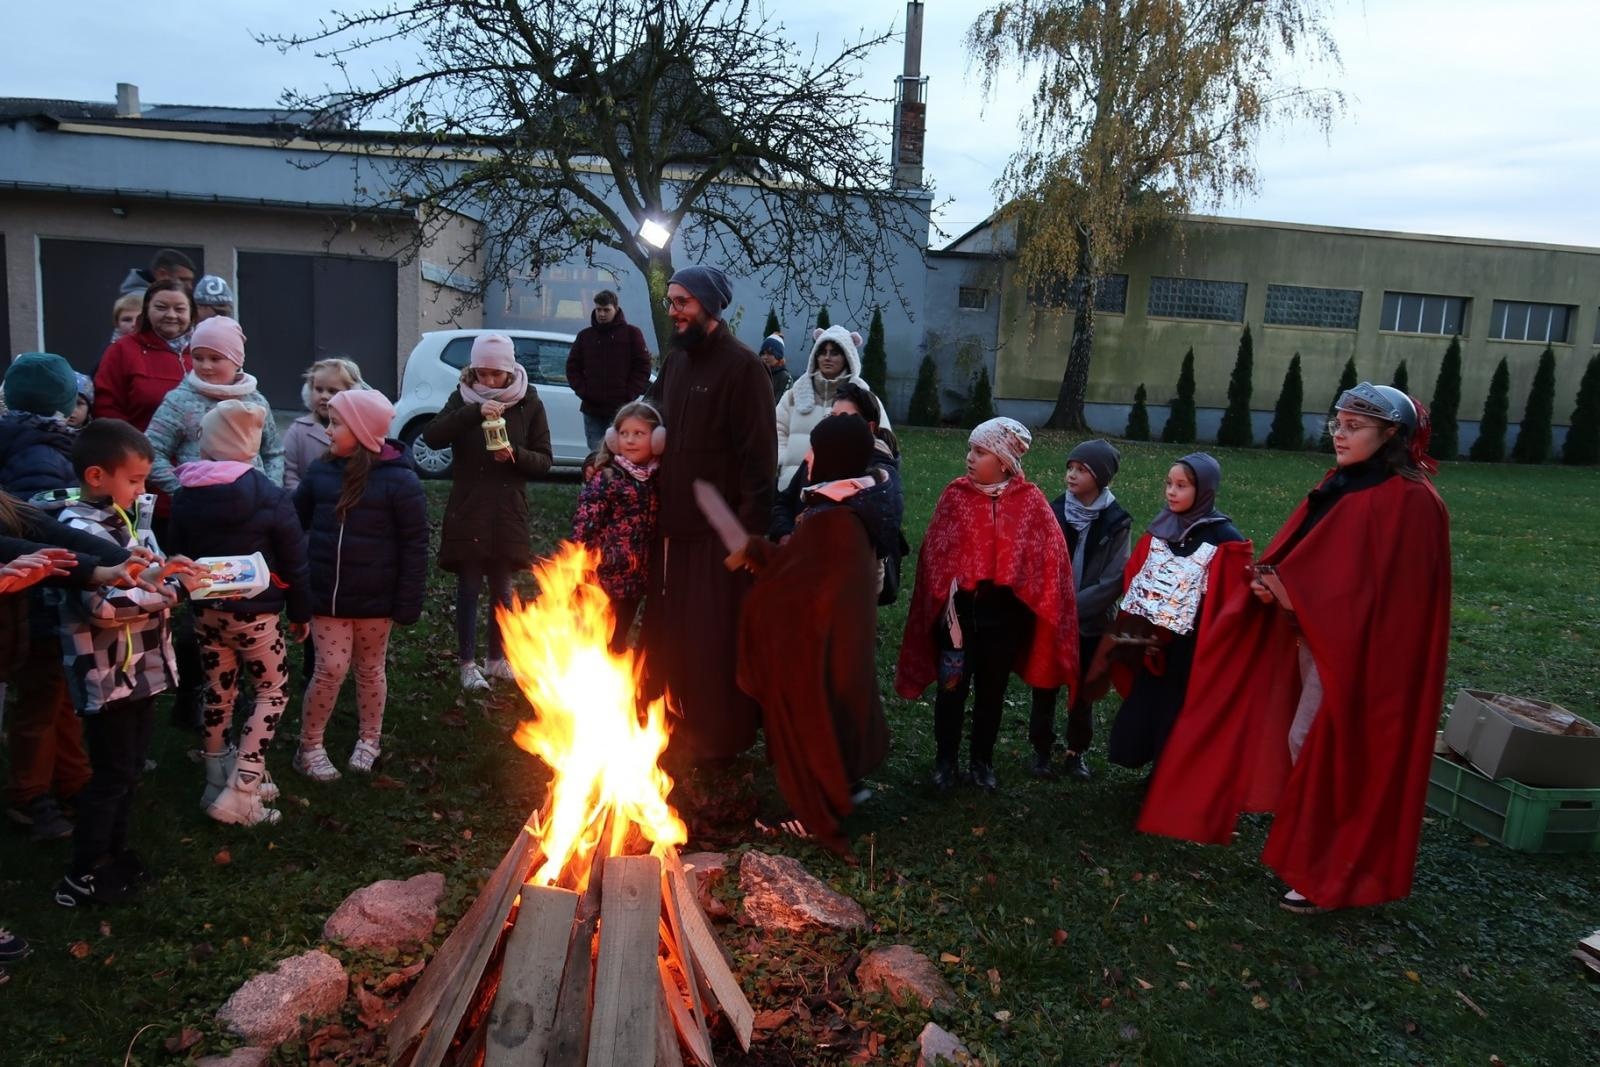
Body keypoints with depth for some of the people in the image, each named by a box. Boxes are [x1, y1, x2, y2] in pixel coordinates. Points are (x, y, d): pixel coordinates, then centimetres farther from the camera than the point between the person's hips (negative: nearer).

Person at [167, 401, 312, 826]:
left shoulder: (185, 495, 1)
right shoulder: (271, 498, -14)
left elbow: (176, 553, 8)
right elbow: (294, 563, -9)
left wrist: (194, 597, 18)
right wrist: (301, 612, 2)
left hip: (205, 609, 5)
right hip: (254, 612, -5)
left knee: (218, 691, 17)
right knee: (272, 693, 8)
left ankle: (219, 782, 27)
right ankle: (238, 795, 0)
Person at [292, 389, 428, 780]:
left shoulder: (399, 479, -14)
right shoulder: (321, 470, -1)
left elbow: (414, 545, -11)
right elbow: (294, 521, 9)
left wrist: (408, 602, -12)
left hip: (374, 599, -2)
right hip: (326, 595, 2)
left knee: (370, 669, 15)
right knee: (331, 668, 2)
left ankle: (369, 739, 34)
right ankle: (309, 746, 19)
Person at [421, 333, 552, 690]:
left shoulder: (529, 403, 0)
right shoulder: (464, 398, -1)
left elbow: (544, 460, 0)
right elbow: (432, 437, -17)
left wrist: (515, 454, -20)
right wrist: (474, 412, -28)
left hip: (508, 513, 1)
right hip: (467, 511, -1)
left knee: (501, 587, 12)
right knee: (469, 587, 5)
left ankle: (496, 658, 27)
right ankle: (467, 663, 17)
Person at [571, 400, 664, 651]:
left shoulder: (658, 478, 5)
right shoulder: (606, 478, -13)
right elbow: (583, 525, -16)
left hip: (635, 578, 6)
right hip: (603, 575, -5)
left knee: (618, 642, 19)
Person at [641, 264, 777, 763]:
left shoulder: (740, 365, -11)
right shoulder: (675, 360, 13)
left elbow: (759, 454, -15)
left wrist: (749, 526, -19)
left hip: (718, 526, -7)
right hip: (672, 521, 8)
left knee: (715, 635, 1)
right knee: (666, 629, 14)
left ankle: (721, 735, 17)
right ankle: (674, 723, 31)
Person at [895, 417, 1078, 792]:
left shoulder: (1030, 500, -3)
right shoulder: (955, 494, -4)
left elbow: (1051, 553, -2)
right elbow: (935, 550, -5)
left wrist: (1033, 596, -10)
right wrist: (945, 595, -14)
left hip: (1004, 611, 1)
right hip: (960, 607, -1)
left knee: (991, 690, 15)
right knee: (952, 687, 10)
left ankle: (981, 761, 32)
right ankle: (944, 761, 27)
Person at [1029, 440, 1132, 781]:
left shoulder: (1116, 522, -8)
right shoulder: (1055, 510, -3)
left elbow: (1113, 581, -11)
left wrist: (1073, 607, -16)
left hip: (1091, 622, -1)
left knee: (1083, 691, 12)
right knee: (1045, 687, 9)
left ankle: (1076, 752, 29)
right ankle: (1042, 750, 25)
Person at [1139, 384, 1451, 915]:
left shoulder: (1409, 501, -14)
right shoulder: (1339, 485, 11)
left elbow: (1375, 583, -20)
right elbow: (1298, 551, 13)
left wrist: (1292, 590, -19)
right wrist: (1273, 580, -8)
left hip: (1358, 649, -8)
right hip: (1316, 635, 8)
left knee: (1329, 750, -2)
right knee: (1306, 743, 12)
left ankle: (1336, 871, 13)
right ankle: (1321, 854, 28)